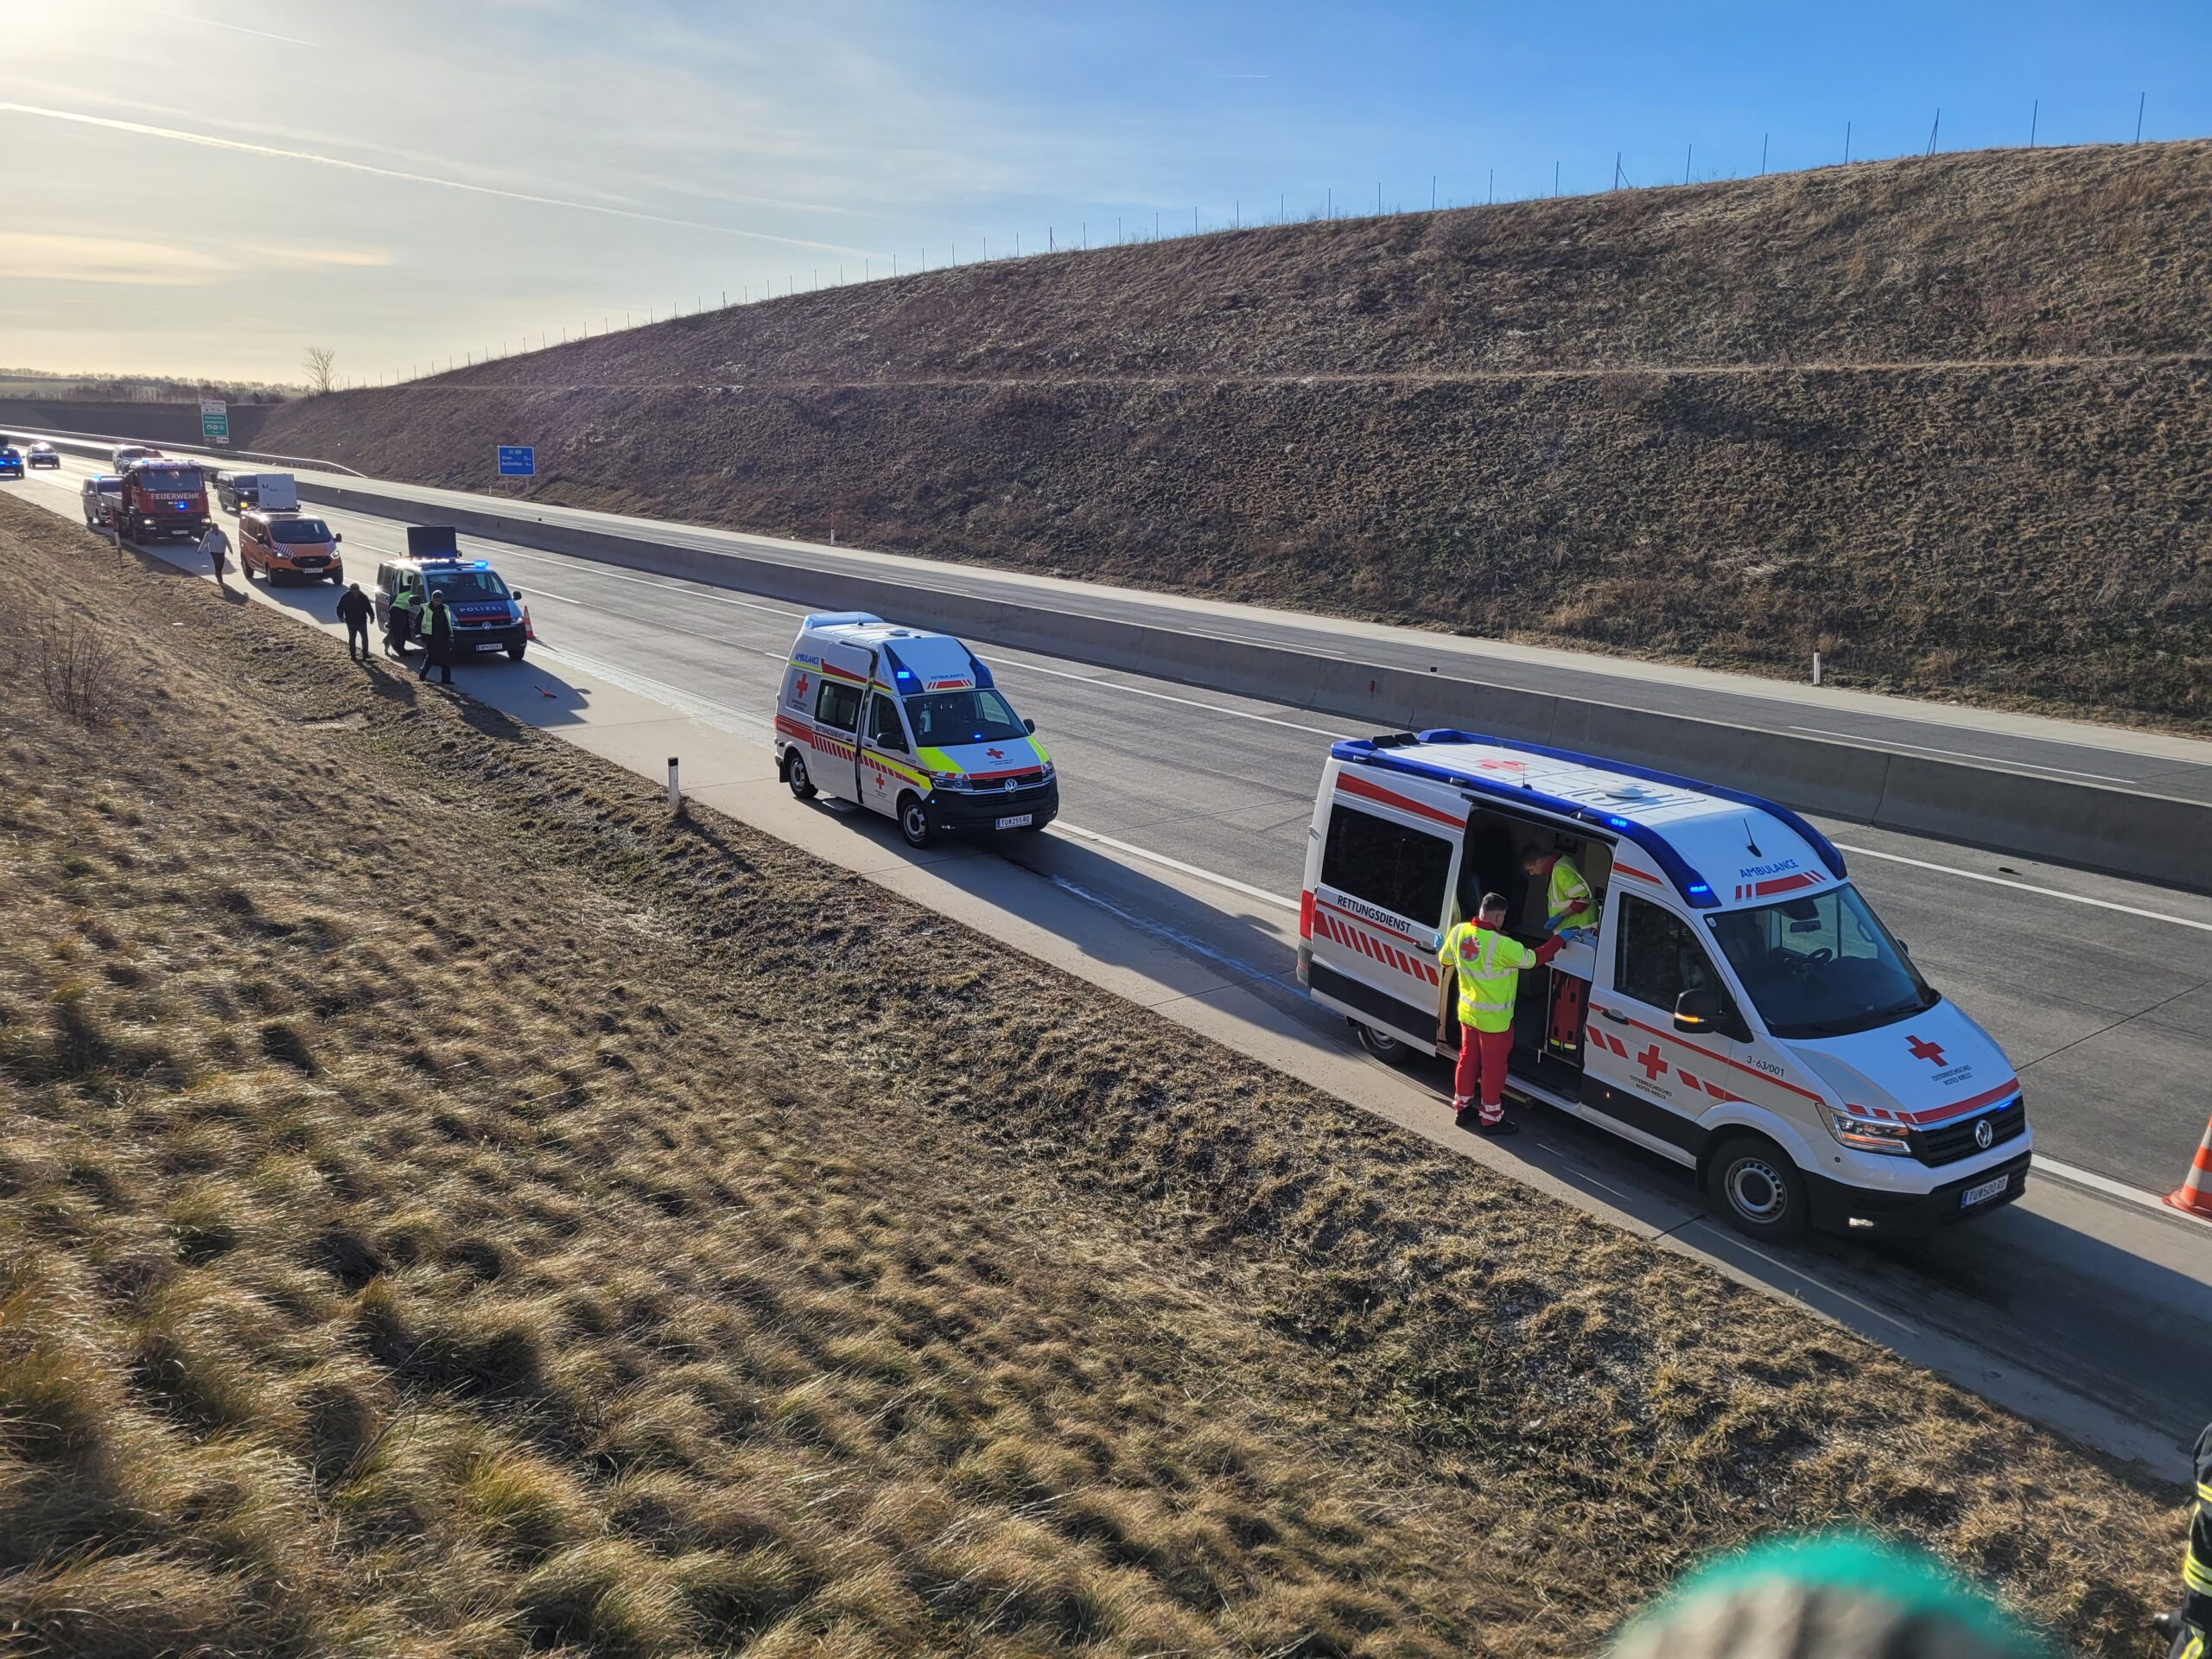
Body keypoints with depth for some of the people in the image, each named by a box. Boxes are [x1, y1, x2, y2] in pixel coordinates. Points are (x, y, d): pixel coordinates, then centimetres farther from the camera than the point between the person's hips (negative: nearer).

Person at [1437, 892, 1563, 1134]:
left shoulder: (1459, 932, -9)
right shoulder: (1501, 945, -30)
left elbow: (1445, 959, 8)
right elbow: (1532, 958, -18)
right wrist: (1559, 940, -6)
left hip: (1467, 1012, 7)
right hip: (1494, 1020, -7)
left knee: (1468, 1059, 21)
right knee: (1493, 1067, 8)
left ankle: (1461, 1108, 35)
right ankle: (1490, 1119, 20)